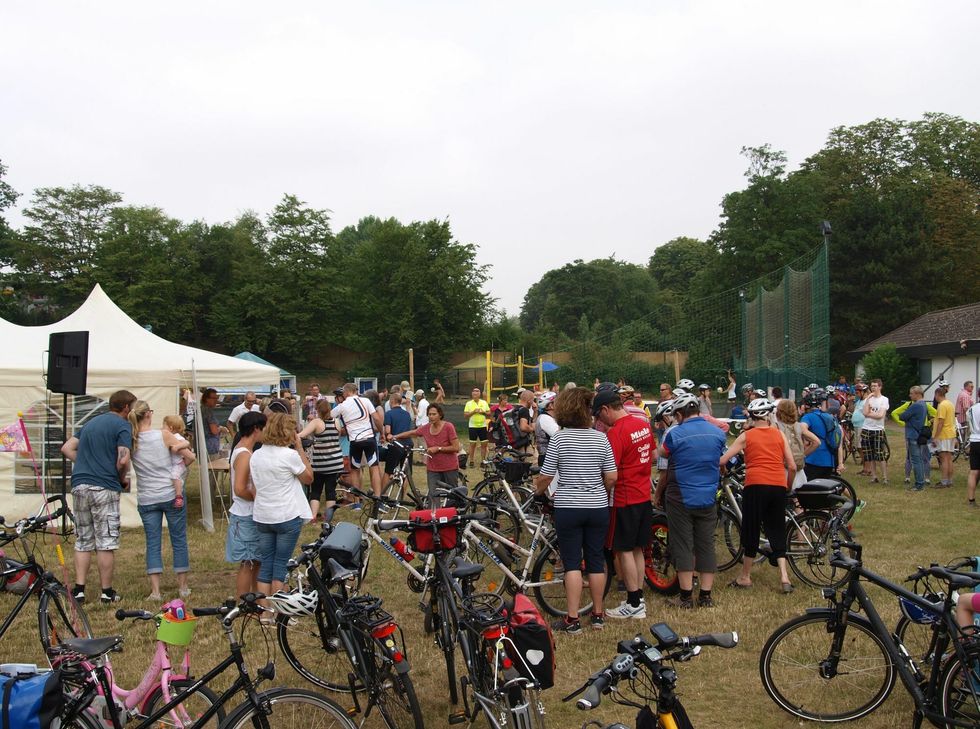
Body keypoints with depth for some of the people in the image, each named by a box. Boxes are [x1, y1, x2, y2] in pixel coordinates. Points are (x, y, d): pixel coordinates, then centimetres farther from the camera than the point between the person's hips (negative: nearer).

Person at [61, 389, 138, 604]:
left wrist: (87, 464, 16)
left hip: (79, 485, 6)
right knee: (106, 543, 1)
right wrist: (123, 479, 3)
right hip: (104, 487, -6)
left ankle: (79, 589, 9)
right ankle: (107, 592, 7)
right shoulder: (122, 426, -3)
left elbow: (66, 448, 19)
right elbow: (123, 460, -15)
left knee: (83, 541, 12)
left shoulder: (91, 423, 20)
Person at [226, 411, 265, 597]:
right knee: (247, 564, -2)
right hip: (245, 517, -10)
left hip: (251, 514, 10)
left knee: (257, 561, 18)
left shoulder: (242, 451, 11)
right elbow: (239, 489, -27)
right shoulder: (244, 455, -20)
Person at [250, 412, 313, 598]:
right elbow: (308, 478, -2)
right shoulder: (290, 455, -16)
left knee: (265, 565, 11)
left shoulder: (255, 456, 3)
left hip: (262, 517, 5)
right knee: (281, 564, 5)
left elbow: (255, 486, 11)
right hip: (287, 517, -5)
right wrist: (300, 448, -2)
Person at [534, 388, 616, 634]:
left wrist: (538, 490, 13)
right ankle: (598, 615, 22)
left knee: (572, 563, 2)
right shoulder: (601, 438, 0)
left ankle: (572, 620, 2)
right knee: (596, 561, 12)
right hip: (598, 507, 3)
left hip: (568, 508, -3)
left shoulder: (559, 438, -9)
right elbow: (611, 477, 0)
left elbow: (545, 477, -7)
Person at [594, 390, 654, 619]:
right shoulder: (644, 425, 6)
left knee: (624, 551, 2)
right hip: (644, 496, 8)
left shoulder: (615, 433, -20)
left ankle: (634, 605, 7)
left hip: (625, 499, -8)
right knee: (637, 549, 16)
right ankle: (638, 598, 23)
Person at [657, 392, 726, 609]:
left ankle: (686, 596, 5)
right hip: (708, 498, 4)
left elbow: (663, 453, 6)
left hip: (681, 498, -4)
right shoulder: (717, 433, -1)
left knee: (683, 545, 2)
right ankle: (705, 595, 13)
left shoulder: (675, 434, -13)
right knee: (706, 545, 9)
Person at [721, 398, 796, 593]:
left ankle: (745, 577, 17)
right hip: (778, 487, 2)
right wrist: (789, 486, 24)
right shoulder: (779, 434, 13)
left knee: (751, 530, 8)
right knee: (777, 531, 13)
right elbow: (792, 466, 9)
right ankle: (784, 576, 4)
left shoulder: (746, 436, 7)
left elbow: (721, 460, 2)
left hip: (755, 485, -2)